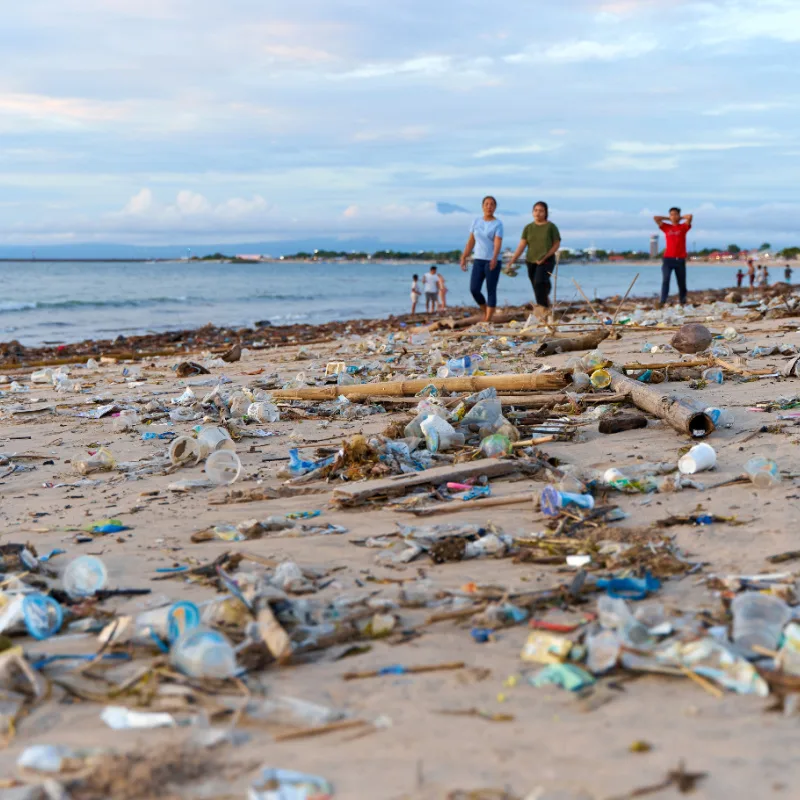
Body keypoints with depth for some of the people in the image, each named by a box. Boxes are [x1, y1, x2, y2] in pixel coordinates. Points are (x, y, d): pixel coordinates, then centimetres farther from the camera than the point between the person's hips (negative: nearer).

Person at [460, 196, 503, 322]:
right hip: (479, 260, 4)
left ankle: (488, 319, 2)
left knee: (491, 291, -2)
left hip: (492, 261, -4)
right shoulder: (476, 221, 9)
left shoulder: (497, 224, -5)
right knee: (474, 289, -6)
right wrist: (464, 257, 8)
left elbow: (498, 243, -17)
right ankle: (485, 311, 18)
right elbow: (471, 241, 12)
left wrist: (494, 258, -33)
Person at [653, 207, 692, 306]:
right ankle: (662, 302, -21)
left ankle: (683, 302, 18)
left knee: (682, 283, 7)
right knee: (665, 280, -15)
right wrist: (668, 218, 14)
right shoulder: (666, 227, 11)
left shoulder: (683, 227, 8)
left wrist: (681, 217, 12)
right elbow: (655, 218, 5)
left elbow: (690, 216, -6)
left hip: (680, 259, 0)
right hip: (668, 258, 0)